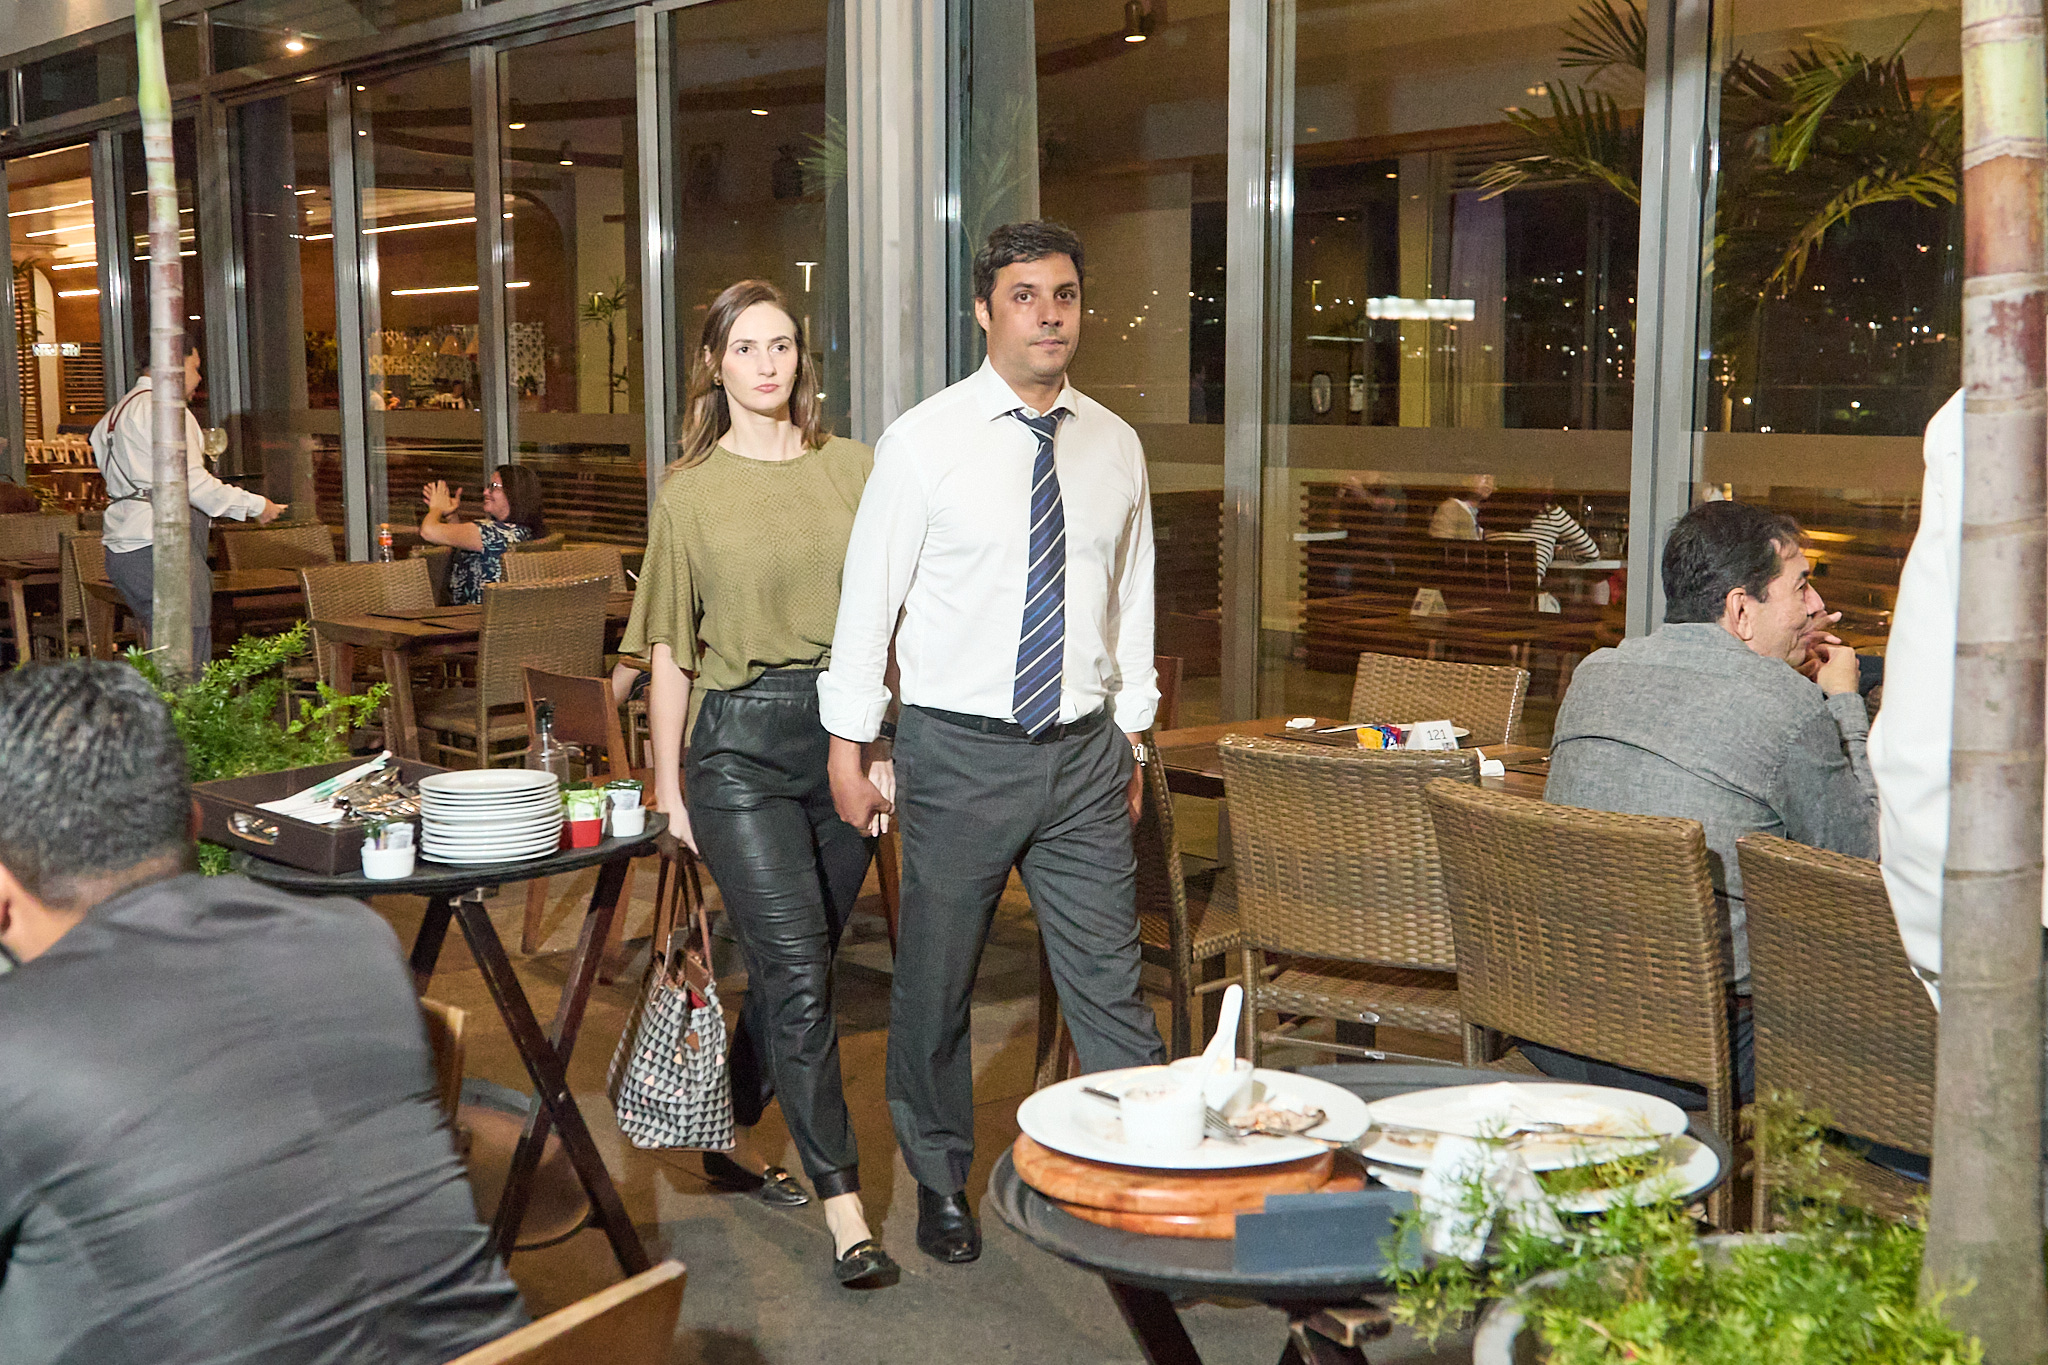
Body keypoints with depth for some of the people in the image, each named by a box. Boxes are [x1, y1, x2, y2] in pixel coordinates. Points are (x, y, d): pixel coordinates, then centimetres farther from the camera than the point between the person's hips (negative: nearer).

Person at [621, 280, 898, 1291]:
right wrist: (667, 786, 3)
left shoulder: (854, 468, 6)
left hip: (843, 728, 3)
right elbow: (670, 653, 5)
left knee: (800, 965, 11)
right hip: (740, 741, -3)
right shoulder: (690, 491, 3)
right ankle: (843, 1206, -1)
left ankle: (731, 1135, 33)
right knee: (795, 970, -7)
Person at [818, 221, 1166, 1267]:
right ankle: (940, 1184, 29)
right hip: (959, 750, -2)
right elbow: (869, 594, -3)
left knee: (1108, 978, 4)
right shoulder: (925, 441, -6)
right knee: (935, 983, 10)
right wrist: (849, 746, -3)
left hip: (1084, 751, 3)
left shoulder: (1115, 446, 7)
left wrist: (1131, 735, 15)